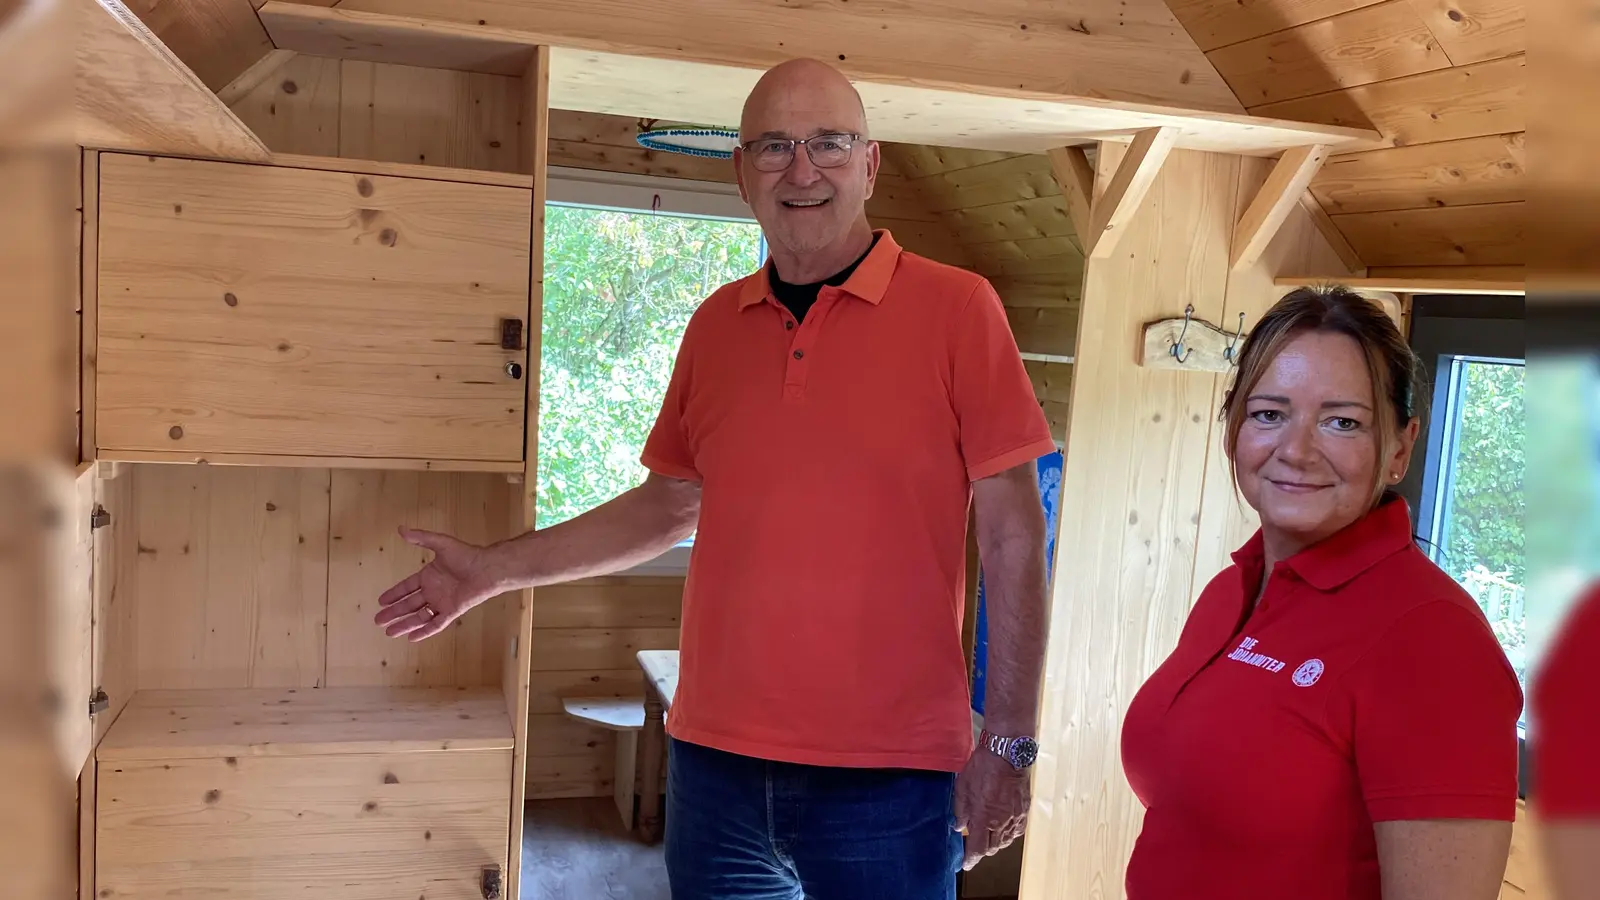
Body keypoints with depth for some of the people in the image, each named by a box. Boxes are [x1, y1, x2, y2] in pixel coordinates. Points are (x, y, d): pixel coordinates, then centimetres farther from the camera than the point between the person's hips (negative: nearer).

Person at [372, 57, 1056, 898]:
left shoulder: (954, 308, -7)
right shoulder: (715, 325, 7)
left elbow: (1011, 532, -7)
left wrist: (1007, 743, -9)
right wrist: (495, 570, 13)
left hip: (886, 779, -4)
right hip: (713, 760, 5)